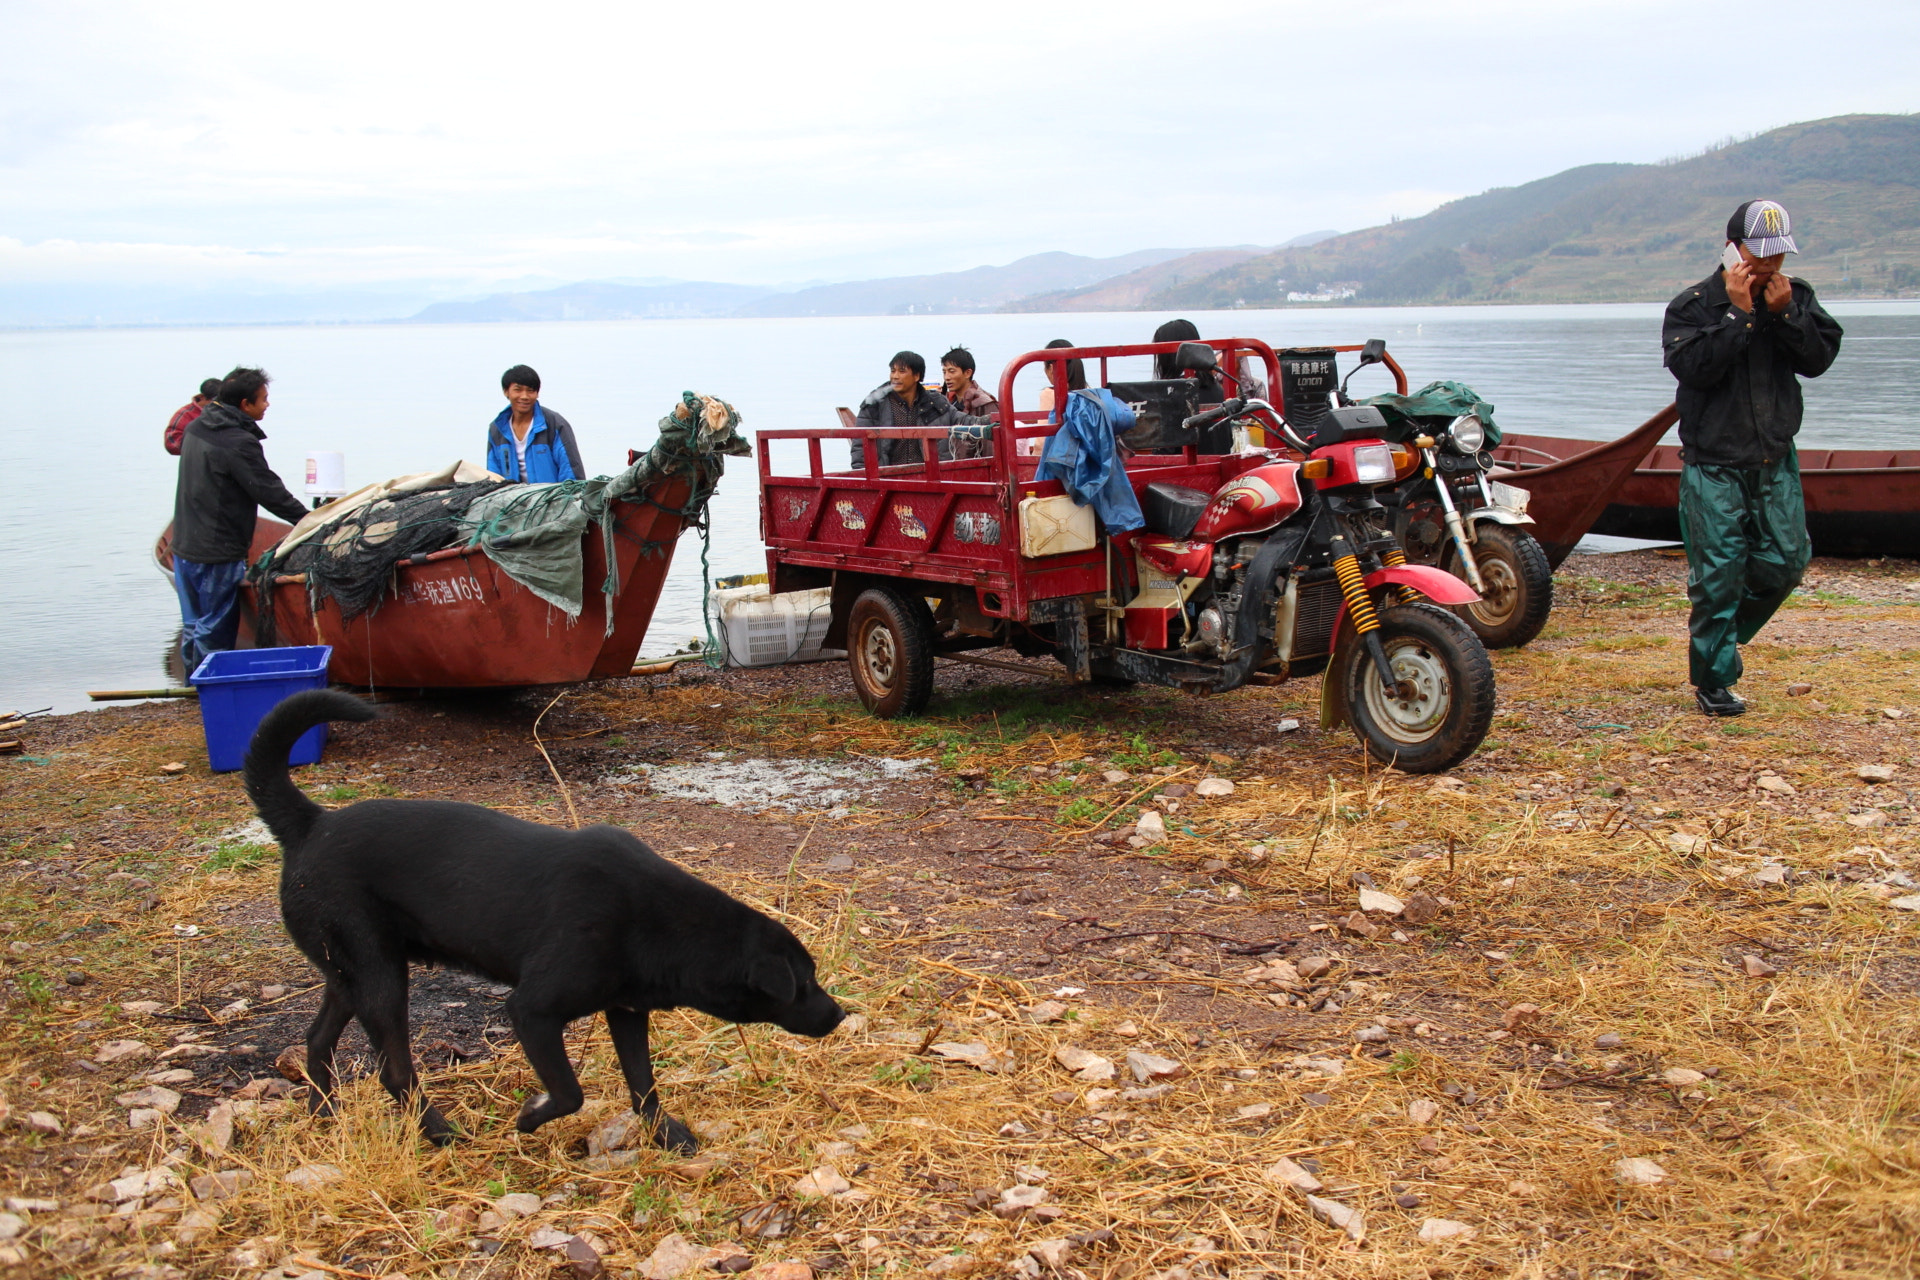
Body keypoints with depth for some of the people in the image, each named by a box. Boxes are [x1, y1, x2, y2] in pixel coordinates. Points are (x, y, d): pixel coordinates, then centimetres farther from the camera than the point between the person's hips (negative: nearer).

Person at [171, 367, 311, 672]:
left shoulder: (195, 428, 6)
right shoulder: (239, 444, -21)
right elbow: (270, 492, -17)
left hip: (184, 545, 9)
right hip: (217, 554, -9)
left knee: (194, 624, 18)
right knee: (216, 630, 1)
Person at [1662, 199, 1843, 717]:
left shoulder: (1795, 298, 5)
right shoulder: (1693, 306, -8)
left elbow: (1819, 359, -5)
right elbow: (1693, 367, -22)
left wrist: (1784, 314, -17)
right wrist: (1738, 314, -22)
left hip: (1775, 460, 5)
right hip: (1713, 465, -4)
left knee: (1786, 559, 6)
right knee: (1719, 573, -4)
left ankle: (1725, 630, 30)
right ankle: (1713, 678, 8)